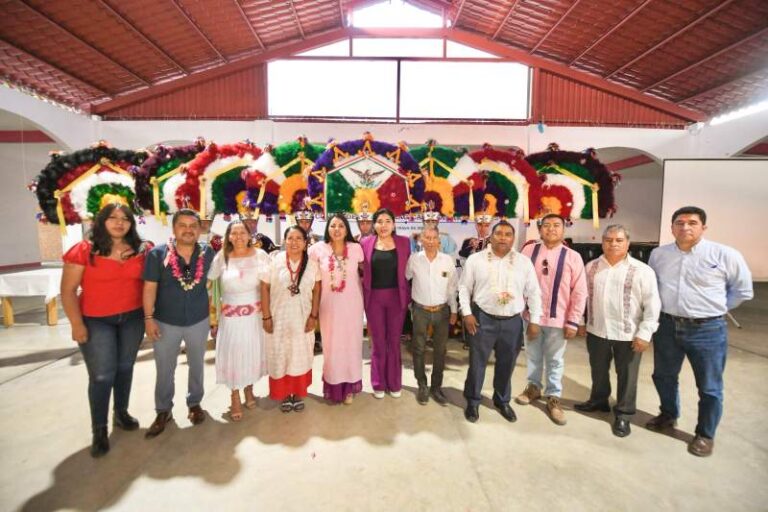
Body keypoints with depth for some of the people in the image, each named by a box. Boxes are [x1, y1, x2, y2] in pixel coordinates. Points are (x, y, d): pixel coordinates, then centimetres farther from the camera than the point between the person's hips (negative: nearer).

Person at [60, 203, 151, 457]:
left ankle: (121, 412, 36)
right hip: (96, 321, -3)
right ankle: (99, 429, 19)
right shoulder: (84, 250, -10)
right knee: (102, 375, 0)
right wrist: (77, 324, -12)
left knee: (125, 367, 16)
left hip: (132, 318, 3)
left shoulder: (141, 250, -2)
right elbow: (68, 290, -8)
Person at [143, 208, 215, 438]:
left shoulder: (208, 253, -7)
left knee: (197, 365, 18)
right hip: (165, 322, -1)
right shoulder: (157, 254, -12)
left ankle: (195, 403, 38)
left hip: (199, 320, 1)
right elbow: (150, 288, -8)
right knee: (164, 369, 13)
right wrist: (149, 318, -10)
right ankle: (163, 410, 34)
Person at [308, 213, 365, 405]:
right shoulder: (318, 249, -5)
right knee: (331, 345, 10)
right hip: (329, 305, 0)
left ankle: (349, 387, 27)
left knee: (351, 344, 9)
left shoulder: (356, 248, -5)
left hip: (352, 304, 0)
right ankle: (333, 387, 28)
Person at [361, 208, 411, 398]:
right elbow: (361, 270, 3)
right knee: (378, 342, 11)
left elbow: (408, 270, 2)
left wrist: (407, 295, -3)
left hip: (396, 297, 0)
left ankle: (394, 383, 29)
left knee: (394, 341, 12)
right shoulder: (365, 243, -2)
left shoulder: (404, 242, -1)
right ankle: (379, 383, 28)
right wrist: (363, 291, -4)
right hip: (374, 297, 0)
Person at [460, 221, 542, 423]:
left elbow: (534, 293, 5)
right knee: (477, 362, 8)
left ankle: (502, 401, 39)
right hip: (483, 319, -2)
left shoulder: (524, 262, 1)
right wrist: (467, 313, -6)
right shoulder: (476, 259, -3)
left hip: (513, 321, 2)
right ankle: (472, 401, 28)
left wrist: (534, 321, 2)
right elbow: (464, 288, 1)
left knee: (506, 365, 16)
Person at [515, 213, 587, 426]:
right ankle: (534, 386, 38)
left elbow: (579, 292, -5)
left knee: (555, 360, 12)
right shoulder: (529, 250, -2)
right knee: (533, 355, 17)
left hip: (558, 318, -1)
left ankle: (553, 397, 29)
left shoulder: (572, 257, -6)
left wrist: (573, 321, -7)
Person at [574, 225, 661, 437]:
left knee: (626, 376, 10)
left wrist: (644, 333, -13)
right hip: (596, 331, 4)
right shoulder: (591, 267, 2)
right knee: (598, 370, 20)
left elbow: (652, 305, -10)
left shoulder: (642, 271, -10)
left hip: (628, 334, -3)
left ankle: (623, 414, 28)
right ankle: (598, 401, 41)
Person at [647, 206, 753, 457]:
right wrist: (665, 306, 8)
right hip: (667, 326, 3)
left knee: (709, 387, 10)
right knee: (663, 376, 18)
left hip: (707, 329, -3)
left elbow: (743, 291, 3)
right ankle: (668, 415, 42)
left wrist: (713, 308, 1)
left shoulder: (725, 255, -9)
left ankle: (705, 434, 30)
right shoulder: (658, 254, 1)